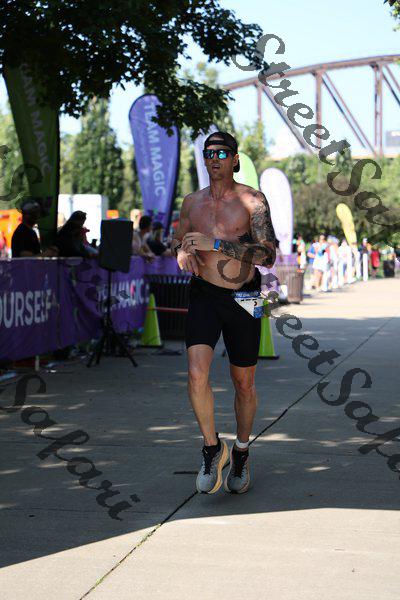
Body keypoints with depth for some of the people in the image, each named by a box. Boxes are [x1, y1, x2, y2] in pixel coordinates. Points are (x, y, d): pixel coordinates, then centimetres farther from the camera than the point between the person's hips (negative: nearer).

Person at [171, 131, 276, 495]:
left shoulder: (253, 201, -8)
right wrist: (183, 252, -3)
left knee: (244, 384, 10)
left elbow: (268, 255, -19)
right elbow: (176, 242, 22)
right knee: (196, 373, -19)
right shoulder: (192, 203, 6)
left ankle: (241, 453, 33)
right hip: (204, 296, 2)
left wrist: (214, 244, -24)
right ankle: (212, 448, 2)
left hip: (243, 300, -2)